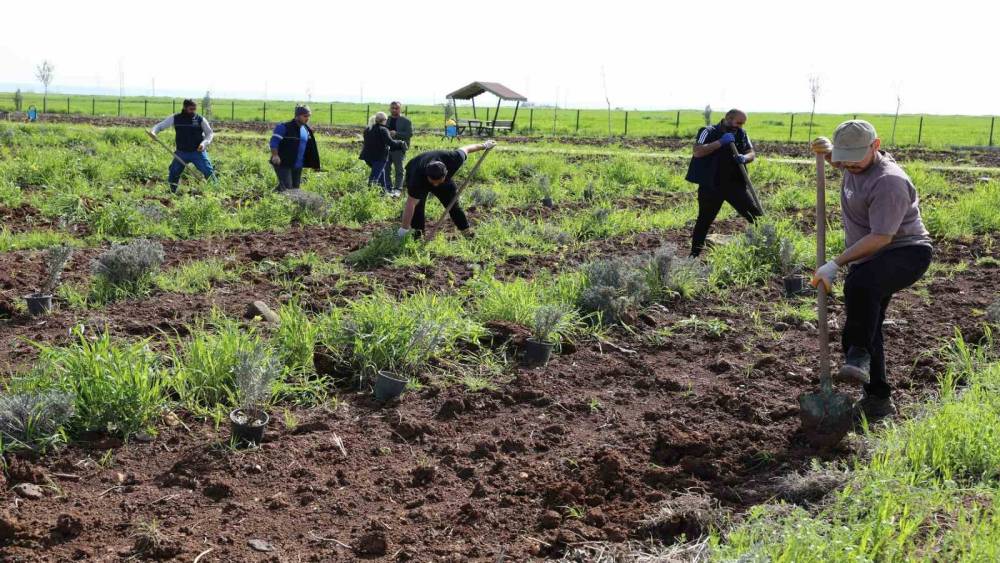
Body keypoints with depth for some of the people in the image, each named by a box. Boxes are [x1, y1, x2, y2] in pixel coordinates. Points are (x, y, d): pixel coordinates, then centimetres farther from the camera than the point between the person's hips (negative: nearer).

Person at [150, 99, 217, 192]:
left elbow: (210, 133, 4)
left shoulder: (200, 120, -3)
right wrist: (153, 131, -17)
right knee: (173, 173, 5)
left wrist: (204, 143, -15)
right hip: (181, 153, 2)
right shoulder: (175, 119, 0)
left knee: (209, 172, -11)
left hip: (198, 152, -2)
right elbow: (159, 126, 5)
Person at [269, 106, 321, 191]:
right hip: (283, 164, -7)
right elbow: (274, 141, -15)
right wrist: (275, 155, -29)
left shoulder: (307, 130, 12)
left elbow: (311, 148, 21)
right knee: (286, 188, -17)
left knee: (295, 188, 11)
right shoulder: (284, 127, -11)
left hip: (298, 165, 7)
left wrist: (315, 164, 18)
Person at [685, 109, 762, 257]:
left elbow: (752, 153, 6)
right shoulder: (709, 132, -8)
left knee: (757, 216, 1)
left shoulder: (741, 134, 6)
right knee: (704, 220, 3)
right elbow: (697, 151, -20)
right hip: (711, 186, -4)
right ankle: (694, 255, 13)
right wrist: (720, 142, -25)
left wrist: (744, 158, -18)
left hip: (735, 184, 4)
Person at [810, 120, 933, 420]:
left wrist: (836, 264, -31)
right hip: (869, 260, 10)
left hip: (906, 253, -10)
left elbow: (881, 237, -30)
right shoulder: (856, 165, 5)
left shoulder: (888, 181, -24)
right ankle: (878, 400, 19)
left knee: (860, 283, -41)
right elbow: (840, 162, 34)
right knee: (867, 327, 9)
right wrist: (827, 151, 10)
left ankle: (859, 356, -30)